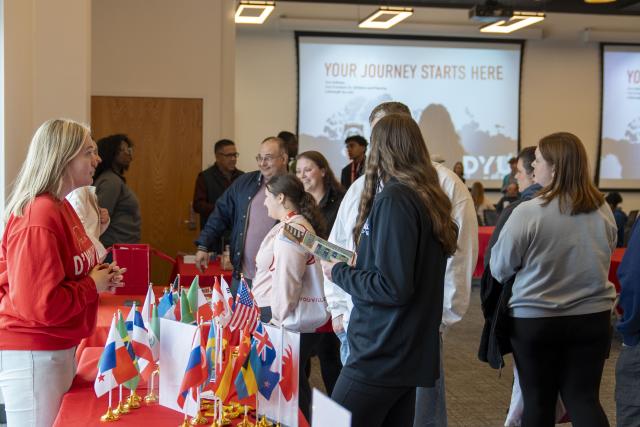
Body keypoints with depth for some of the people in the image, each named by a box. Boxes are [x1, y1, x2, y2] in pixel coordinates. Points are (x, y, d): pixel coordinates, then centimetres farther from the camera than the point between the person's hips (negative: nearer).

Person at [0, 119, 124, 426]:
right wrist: (92, 285, -14)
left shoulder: (60, 207, 9)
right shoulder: (38, 218, -22)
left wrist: (99, 275, 5)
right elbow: (41, 304, -26)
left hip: (59, 348, 10)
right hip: (33, 356, -10)